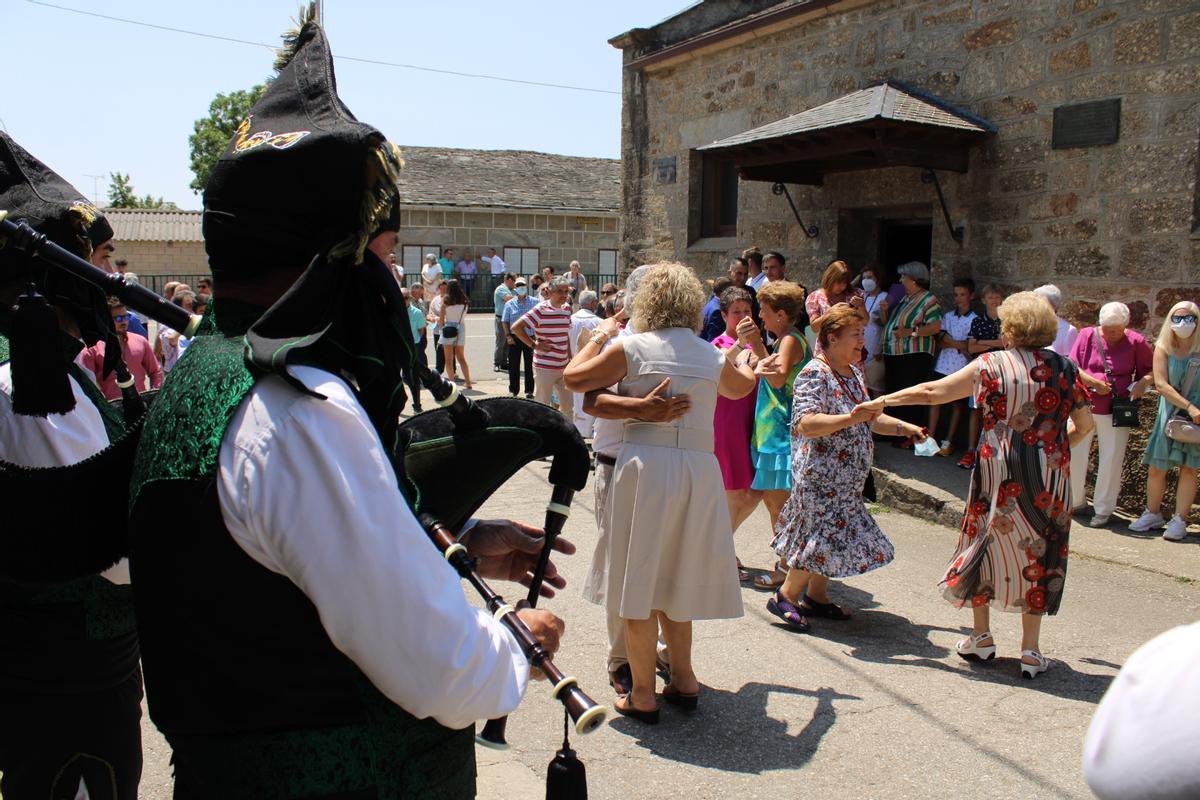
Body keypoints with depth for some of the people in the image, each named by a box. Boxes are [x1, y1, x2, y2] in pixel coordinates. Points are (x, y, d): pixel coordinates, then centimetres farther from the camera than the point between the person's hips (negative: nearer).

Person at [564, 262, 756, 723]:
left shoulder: (633, 347, -3)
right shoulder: (714, 356, 9)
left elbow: (574, 378, 3)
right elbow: (743, 387, 30)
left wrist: (600, 336, 16)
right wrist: (740, 359, 51)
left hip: (645, 464, -4)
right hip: (700, 467, 4)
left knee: (640, 581, 5)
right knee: (674, 579, 19)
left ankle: (643, 695, 12)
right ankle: (683, 679, 26)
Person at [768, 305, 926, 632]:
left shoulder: (853, 372, 12)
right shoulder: (815, 374, -16)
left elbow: (869, 419, 22)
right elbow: (806, 424, -28)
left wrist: (903, 426, 10)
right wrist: (848, 419, -37)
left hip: (845, 478, 9)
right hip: (819, 475, -9)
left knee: (834, 535, 13)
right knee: (824, 535, -7)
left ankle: (816, 596, 27)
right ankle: (786, 596, 8)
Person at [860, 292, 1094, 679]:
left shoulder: (993, 365, -5)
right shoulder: (1065, 369, 3)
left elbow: (933, 391, -4)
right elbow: (1084, 425, 9)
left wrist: (883, 400, 6)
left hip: (1000, 471, -2)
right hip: (1051, 478, 2)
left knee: (986, 543, 15)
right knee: (1039, 553, 11)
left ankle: (981, 637, 24)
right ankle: (1031, 650, 15)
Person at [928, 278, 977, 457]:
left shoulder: (974, 320, -3)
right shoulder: (948, 316, 10)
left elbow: (969, 346, -10)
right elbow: (939, 341, 5)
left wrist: (948, 342, -7)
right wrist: (958, 344, -8)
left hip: (961, 368, -3)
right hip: (942, 366, 4)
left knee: (957, 404, 5)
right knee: (935, 400, 0)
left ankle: (948, 441, 12)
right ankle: (930, 438, 5)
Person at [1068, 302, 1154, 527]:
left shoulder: (1135, 342, -1)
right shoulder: (1088, 335, 0)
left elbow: (1153, 369, 8)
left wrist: (1144, 382, -13)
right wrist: (1093, 382, -16)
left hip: (1116, 411, -1)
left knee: (1111, 460, 3)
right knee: (1074, 455, 5)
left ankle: (1103, 509, 17)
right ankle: (1075, 501, 25)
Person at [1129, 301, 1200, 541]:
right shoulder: (1163, 348, -2)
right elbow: (1161, 384, -10)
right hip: (1170, 413, 1)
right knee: (1156, 468, 4)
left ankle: (1179, 521, 9)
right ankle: (1152, 514, 23)